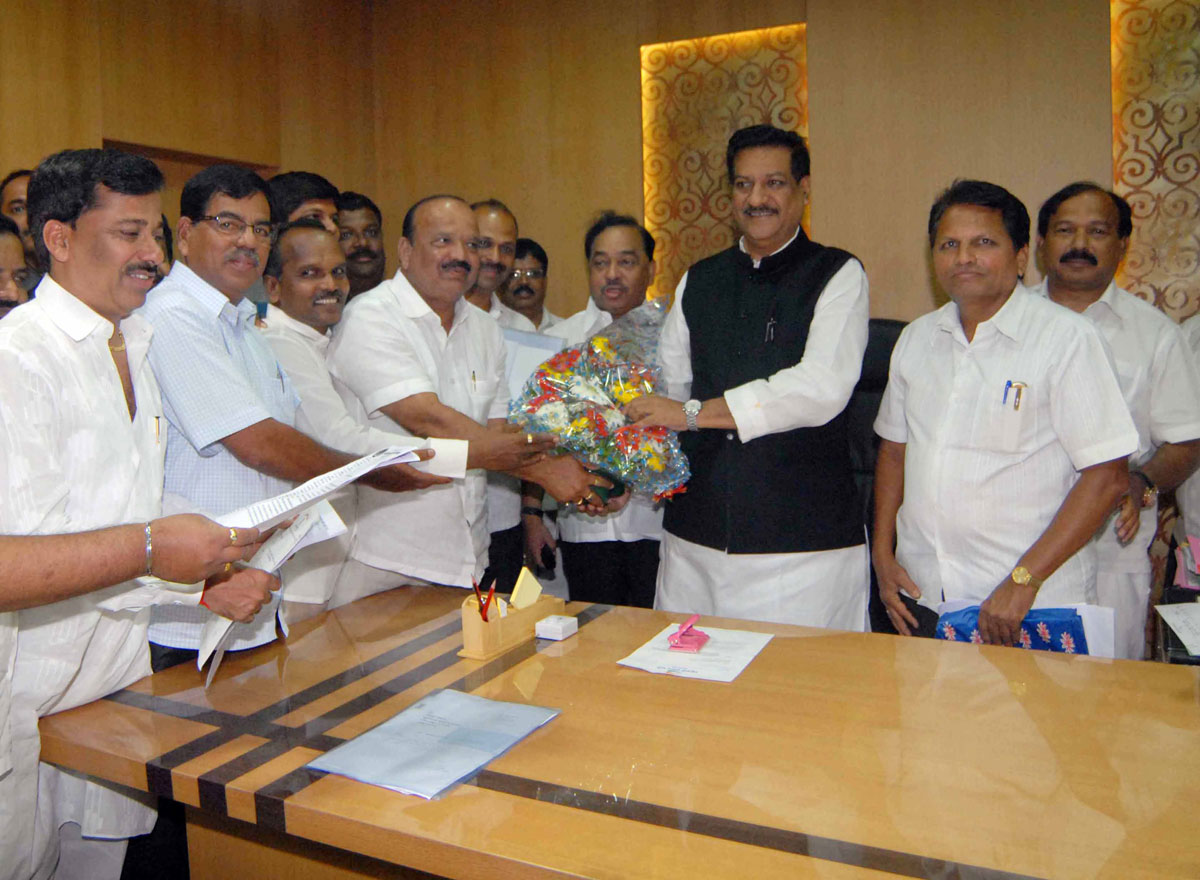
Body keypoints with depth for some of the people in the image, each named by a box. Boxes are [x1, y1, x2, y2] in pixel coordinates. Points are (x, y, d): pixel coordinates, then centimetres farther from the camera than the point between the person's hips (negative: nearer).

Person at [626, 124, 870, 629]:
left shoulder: (838, 276, -1)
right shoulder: (697, 282, 14)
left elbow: (823, 388, -16)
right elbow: (669, 386, 16)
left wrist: (694, 412, -17)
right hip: (694, 534, 4)